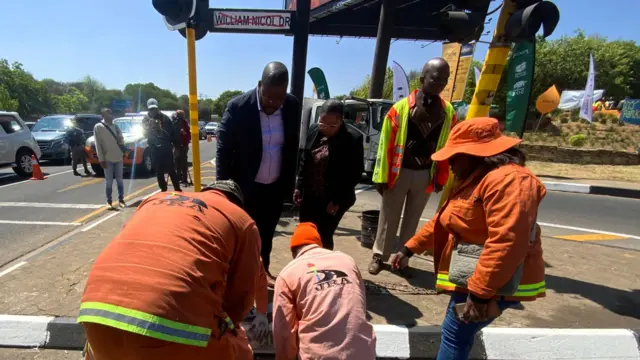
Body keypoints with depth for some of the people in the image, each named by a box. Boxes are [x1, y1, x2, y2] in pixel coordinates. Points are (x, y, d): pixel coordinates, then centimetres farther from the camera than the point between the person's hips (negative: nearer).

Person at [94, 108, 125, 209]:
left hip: (118, 157, 4)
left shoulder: (115, 126, 9)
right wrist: (101, 159, -11)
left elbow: (122, 141, 15)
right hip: (108, 159, -4)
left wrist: (120, 140, -10)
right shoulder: (98, 127, -4)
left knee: (119, 180, 9)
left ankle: (121, 200, 17)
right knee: (109, 181, 1)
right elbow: (98, 144, -7)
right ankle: (109, 201, 10)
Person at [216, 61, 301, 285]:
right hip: (245, 186, -3)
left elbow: (293, 147, 3)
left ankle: (264, 269, 40)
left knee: (267, 232, 20)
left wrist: (290, 182, 5)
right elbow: (223, 149, -11)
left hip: (276, 186, 4)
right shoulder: (238, 107, -18)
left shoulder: (293, 106, -7)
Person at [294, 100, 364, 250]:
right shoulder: (314, 130, 1)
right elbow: (304, 160, 10)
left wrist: (337, 200, -13)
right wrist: (299, 187, 5)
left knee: (323, 237, 1)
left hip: (333, 199, -5)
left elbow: (355, 174, -11)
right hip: (309, 195, 5)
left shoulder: (353, 139, -14)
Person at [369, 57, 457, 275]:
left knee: (412, 220, 15)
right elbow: (386, 144, -9)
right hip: (399, 172, -3)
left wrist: (442, 178, 7)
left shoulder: (448, 112, 2)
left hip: (425, 174, 3)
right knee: (389, 218, 9)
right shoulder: (401, 108, -9)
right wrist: (381, 176, -8)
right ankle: (379, 256, 24)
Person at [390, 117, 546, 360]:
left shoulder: (508, 180, -22)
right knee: (458, 336, 19)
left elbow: (506, 242, -31)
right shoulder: (475, 179, 14)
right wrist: (409, 248, 17)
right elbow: (443, 222, 17)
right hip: (473, 279, 10)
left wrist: (480, 293, -30)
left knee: (454, 336, -1)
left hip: (491, 284, -10)